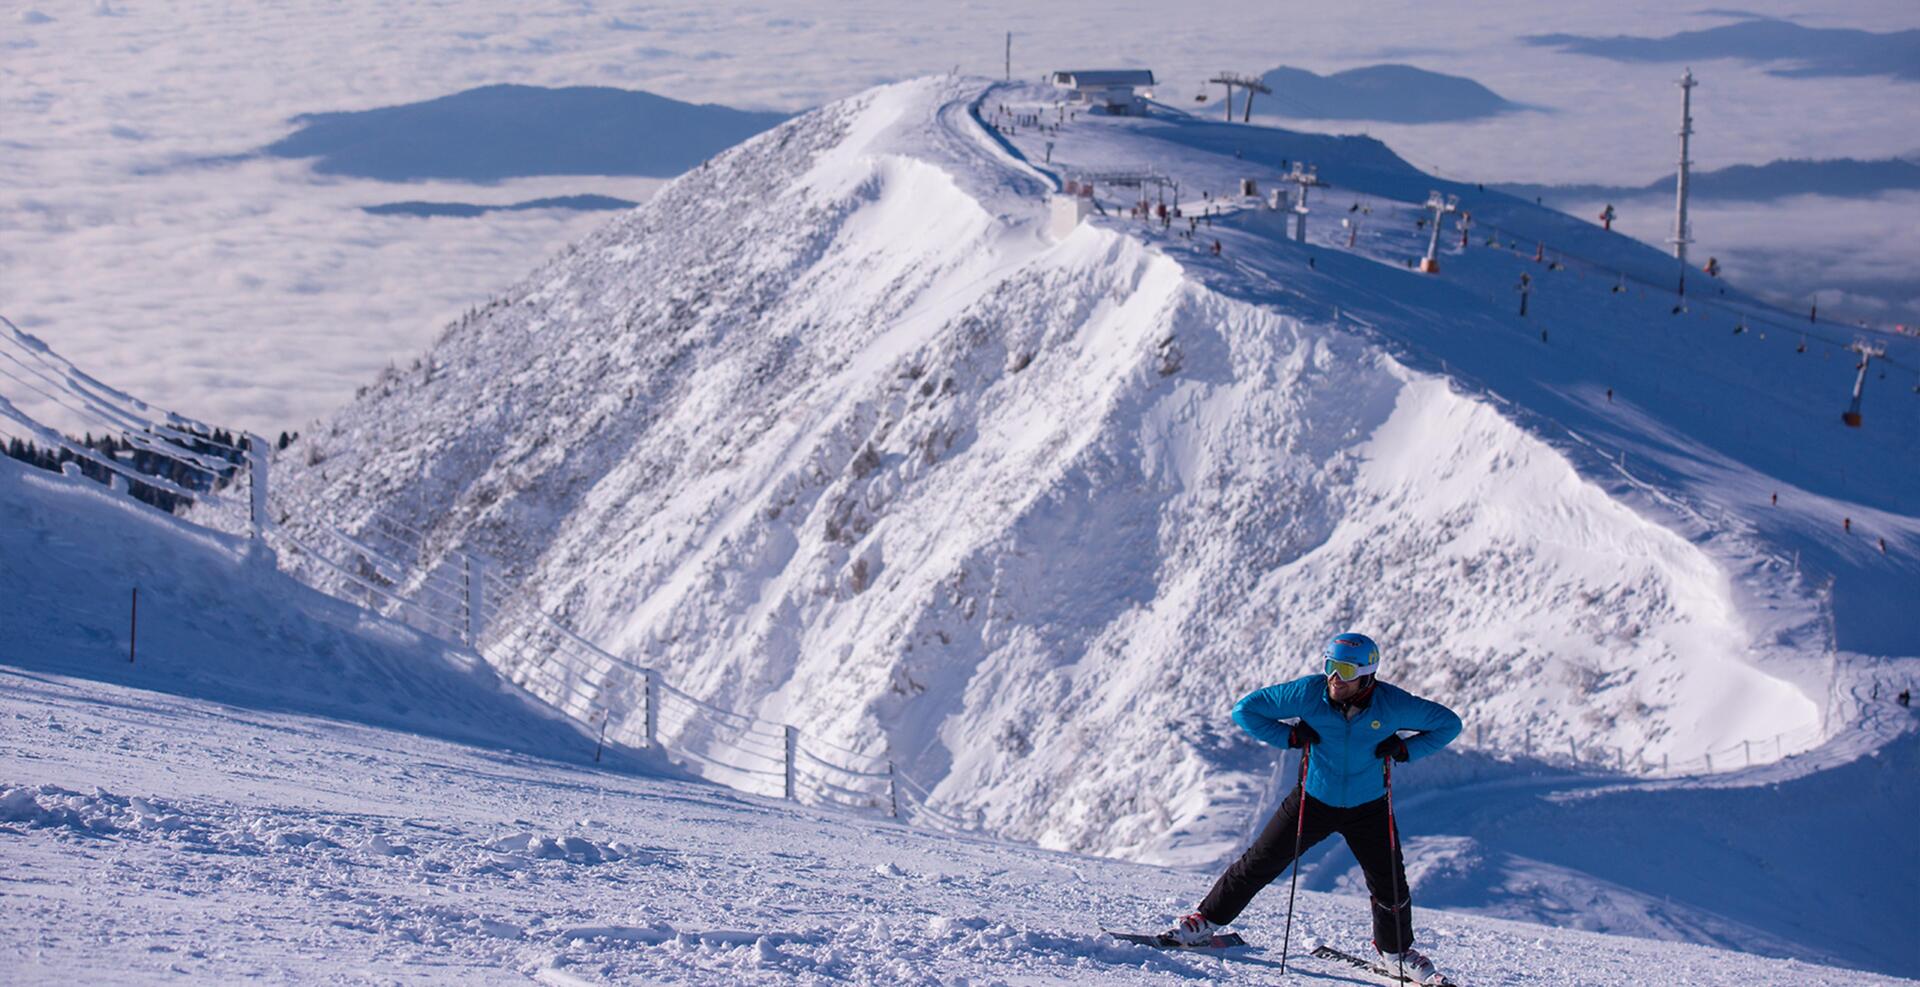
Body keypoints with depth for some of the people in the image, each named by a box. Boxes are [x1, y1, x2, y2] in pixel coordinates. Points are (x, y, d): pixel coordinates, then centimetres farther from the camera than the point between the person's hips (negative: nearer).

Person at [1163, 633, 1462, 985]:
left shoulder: (1392, 704, -20)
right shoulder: (1308, 693, -21)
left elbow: (1448, 723, -7)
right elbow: (1245, 709, -12)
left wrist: (1405, 749, -20)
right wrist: (1289, 736, -22)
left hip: (1367, 809, 0)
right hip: (1314, 799, 0)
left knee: (1390, 884, 0)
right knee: (1260, 863, 2)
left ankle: (1395, 952, 26)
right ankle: (1206, 921, 19)